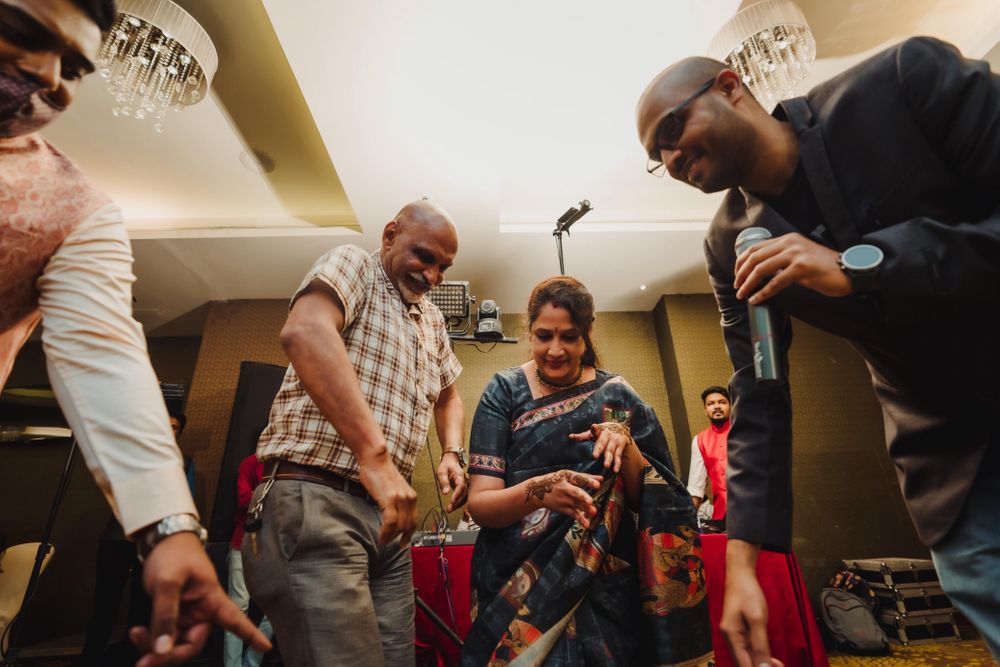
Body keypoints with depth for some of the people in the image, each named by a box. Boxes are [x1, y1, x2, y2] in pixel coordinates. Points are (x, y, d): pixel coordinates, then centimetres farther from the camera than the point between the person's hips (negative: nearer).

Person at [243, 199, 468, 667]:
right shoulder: (353, 265, -4)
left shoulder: (433, 321, 18)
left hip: (383, 512, 8)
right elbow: (304, 331, -26)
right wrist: (374, 452, -35)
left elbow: (447, 395, 29)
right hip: (314, 502, -8)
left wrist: (452, 453, 8)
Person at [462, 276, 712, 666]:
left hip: (604, 588, 2)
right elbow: (479, 505, -12)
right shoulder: (504, 391, -6)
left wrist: (626, 444, -22)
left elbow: (647, 501, -2)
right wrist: (535, 492, -33)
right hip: (516, 586, -1)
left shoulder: (615, 396, -1)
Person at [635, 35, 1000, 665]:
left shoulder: (910, 78, -13)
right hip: (945, 449, 2)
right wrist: (741, 563, -10)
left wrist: (861, 266, -29)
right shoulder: (732, 248, -7)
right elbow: (759, 403, -6)